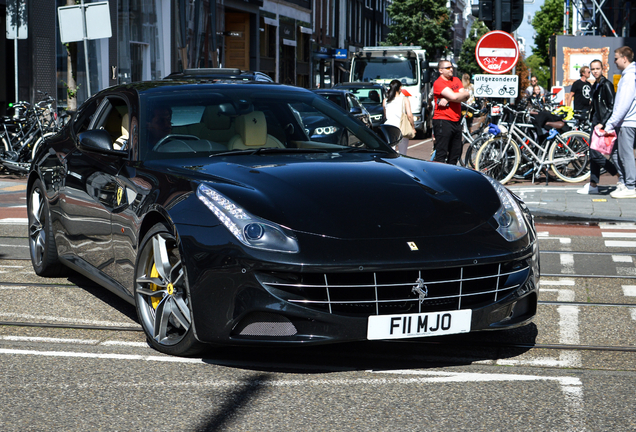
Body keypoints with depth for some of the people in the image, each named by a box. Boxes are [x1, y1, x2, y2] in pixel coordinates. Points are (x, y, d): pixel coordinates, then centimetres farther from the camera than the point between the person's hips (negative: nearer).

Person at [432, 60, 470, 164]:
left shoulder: (456, 80, 15)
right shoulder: (438, 83, -8)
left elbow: (465, 98, 2)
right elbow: (454, 96, -20)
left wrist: (447, 99, -13)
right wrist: (465, 94, 0)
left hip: (456, 121, 8)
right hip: (443, 121, -8)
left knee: (456, 154, 11)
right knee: (441, 155, -10)